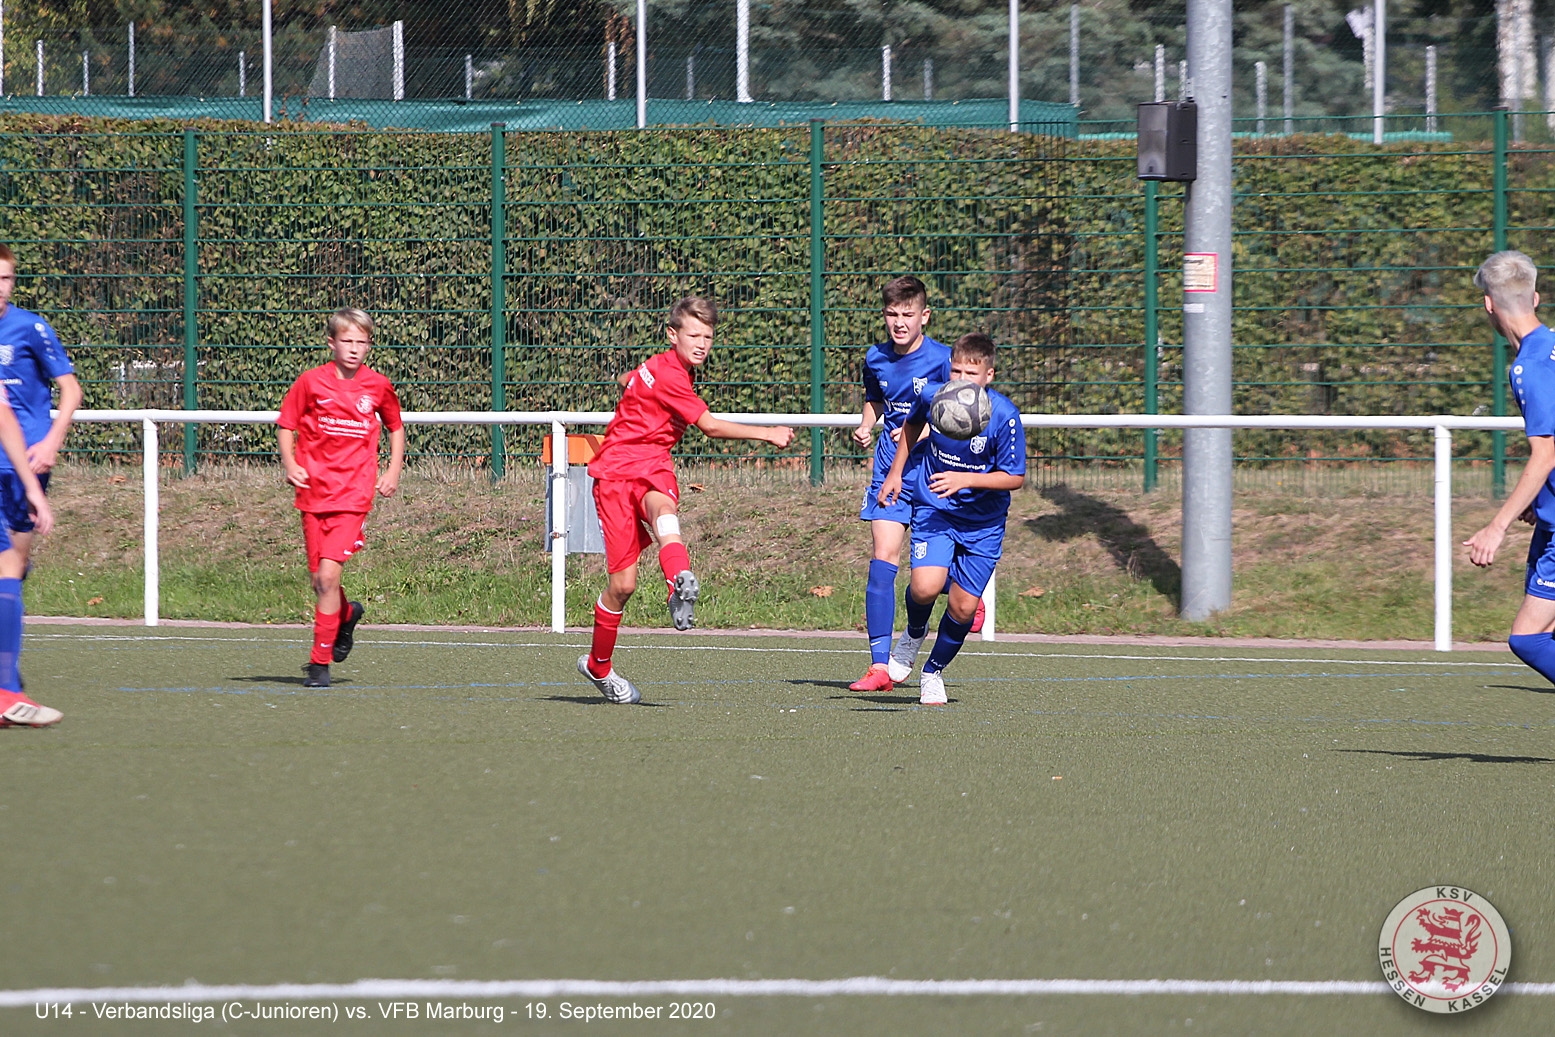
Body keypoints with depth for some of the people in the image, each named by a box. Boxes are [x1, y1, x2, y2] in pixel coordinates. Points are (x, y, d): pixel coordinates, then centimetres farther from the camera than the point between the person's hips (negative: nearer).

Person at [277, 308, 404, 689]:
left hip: (353, 494, -2)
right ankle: (347, 615, 43)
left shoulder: (378, 386, 2)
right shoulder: (311, 382, -1)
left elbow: (395, 427, 19)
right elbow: (286, 425, 8)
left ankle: (320, 662, -9)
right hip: (313, 491, 2)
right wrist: (289, 464, -8)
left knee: (328, 574, -16)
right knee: (318, 580, 8)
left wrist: (394, 471, 9)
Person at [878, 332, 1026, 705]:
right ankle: (914, 634, 14)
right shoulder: (933, 397, -13)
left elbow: (1015, 478, -15)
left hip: (983, 520, -1)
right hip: (934, 508, 1)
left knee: (964, 607, 0)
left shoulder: (1004, 416, -22)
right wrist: (896, 472, 14)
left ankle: (933, 672, 28)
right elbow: (912, 425, 12)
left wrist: (966, 480, -27)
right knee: (925, 587, -22)